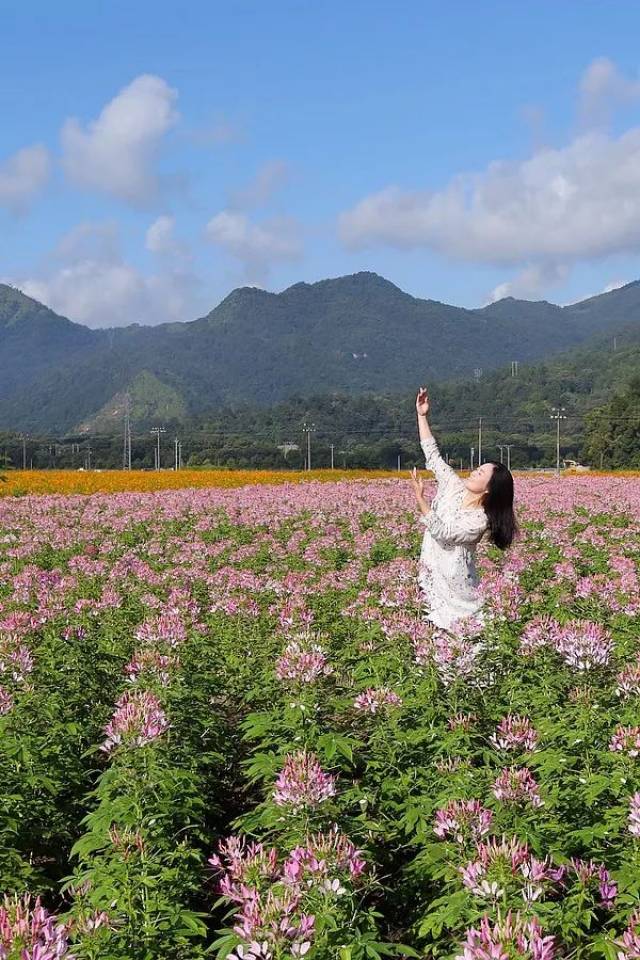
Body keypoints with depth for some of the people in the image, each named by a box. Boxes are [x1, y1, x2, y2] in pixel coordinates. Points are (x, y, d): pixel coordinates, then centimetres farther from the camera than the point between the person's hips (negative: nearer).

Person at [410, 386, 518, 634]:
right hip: (430, 573, 6)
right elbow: (432, 454, 3)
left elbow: (442, 533, -26)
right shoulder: (453, 486, -1)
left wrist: (420, 498, -30)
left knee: (453, 624, -2)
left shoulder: (479, 520, -20)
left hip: (454, 583, -6)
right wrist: (422, 416, -3)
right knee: (432, 621, 5)